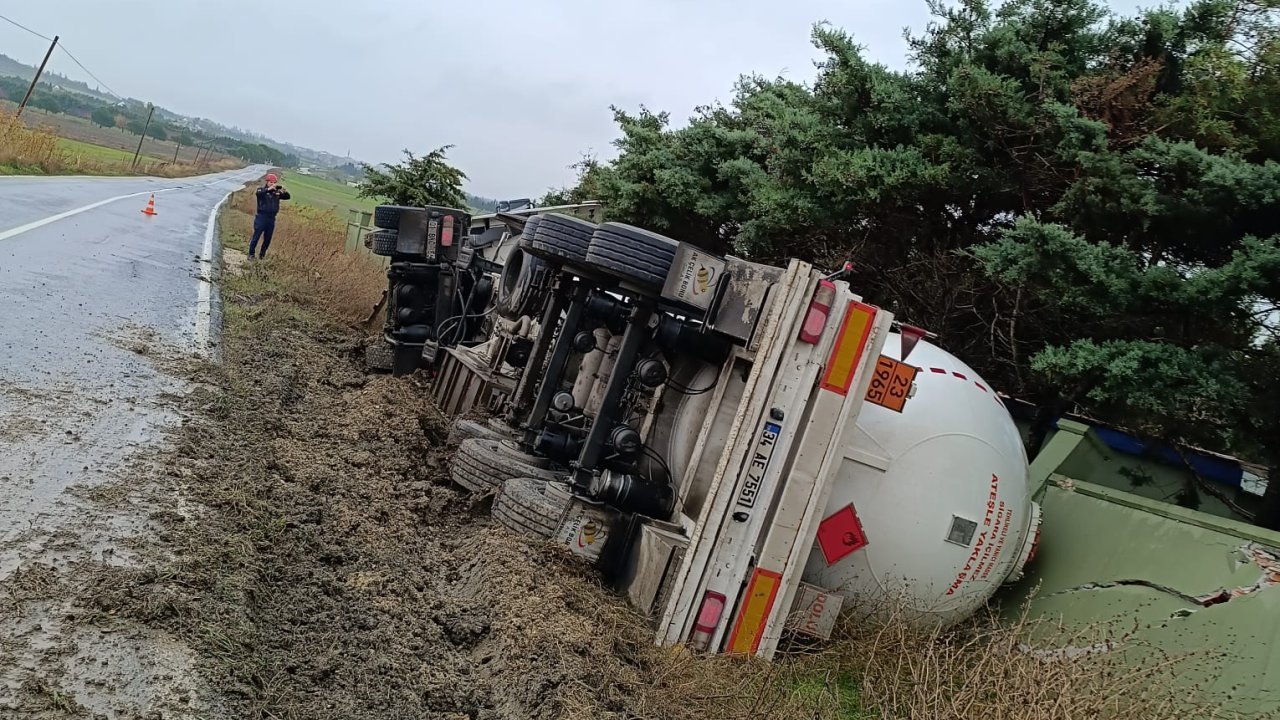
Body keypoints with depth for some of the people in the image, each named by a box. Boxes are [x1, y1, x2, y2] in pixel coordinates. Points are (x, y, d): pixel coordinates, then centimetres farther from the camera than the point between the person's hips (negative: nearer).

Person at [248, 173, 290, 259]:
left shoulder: (277, 192, 7)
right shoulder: (262, 189, -4)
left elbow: (287, 197, 0)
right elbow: (258, 193, -26)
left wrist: (284, 191, -21)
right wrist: (269, 189, -40)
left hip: (271, 218, 4)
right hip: (261, 217, -4)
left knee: (267, 239, 11)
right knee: (256, 237, 1)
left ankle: (262, 255, 26)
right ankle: (251, 254, 11)